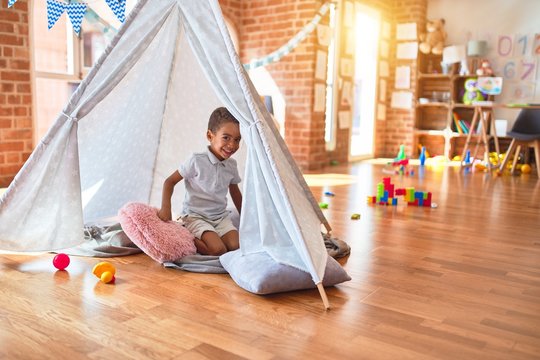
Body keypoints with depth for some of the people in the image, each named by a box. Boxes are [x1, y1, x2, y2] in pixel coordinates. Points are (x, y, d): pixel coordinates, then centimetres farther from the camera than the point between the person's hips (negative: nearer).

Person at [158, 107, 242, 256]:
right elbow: (170, 181, -6)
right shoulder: (197, 161, -14)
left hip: (221, 217, 6)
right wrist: (165, 208, -18)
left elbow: (235, 192, 21)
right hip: (196, 216, -6)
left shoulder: (231, 165, 4)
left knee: (236, 246, -18)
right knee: (218, 249, -26)